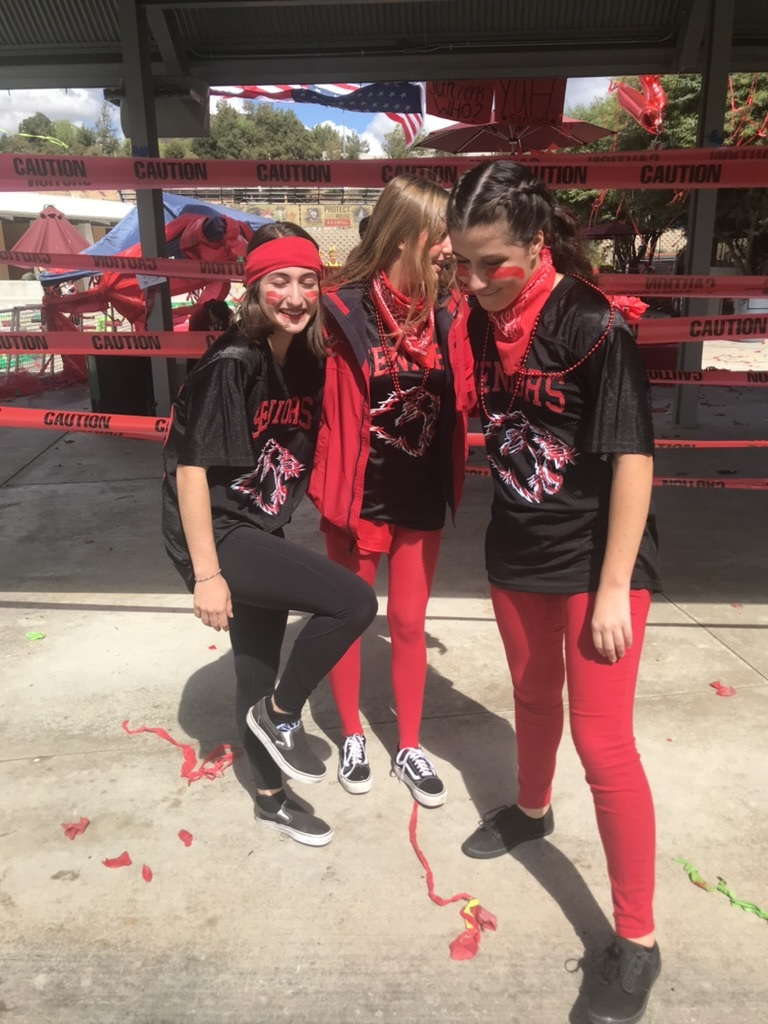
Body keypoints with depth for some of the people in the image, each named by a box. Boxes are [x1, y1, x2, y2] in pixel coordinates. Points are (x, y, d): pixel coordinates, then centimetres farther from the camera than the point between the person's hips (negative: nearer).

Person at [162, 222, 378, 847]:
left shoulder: (309, 360, 2)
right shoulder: (231, 364, -20)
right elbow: (189, 466, -20)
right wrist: (207, 574, -21)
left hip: (263, 533, 7)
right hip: (216, 533, -7)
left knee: (260, 667, 17)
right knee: (354, 602, -18)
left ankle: (272, 801, 37)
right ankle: (281, 716, 6)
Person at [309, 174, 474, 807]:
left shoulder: (448, 311, -3)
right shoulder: (344, 310, -14)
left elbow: (465, 394, 4)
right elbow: (322, 401, -9)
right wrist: (325, 485, -13)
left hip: (423, 497, 3)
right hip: (359, 493, -3)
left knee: (409, 622, 14)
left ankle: (410, 749, 31)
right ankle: (353, 737, 36)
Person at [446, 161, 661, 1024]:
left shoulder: (595, 327, -20)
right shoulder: (484, 322, -1)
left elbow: (633, 459, -19)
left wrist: (614, 589, -18)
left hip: (594, 559, -6)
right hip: (515, 553, 6)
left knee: (602, 741, -1)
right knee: (533, 695, 24)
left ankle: (636, 941, 17)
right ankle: (532, 809, 51)